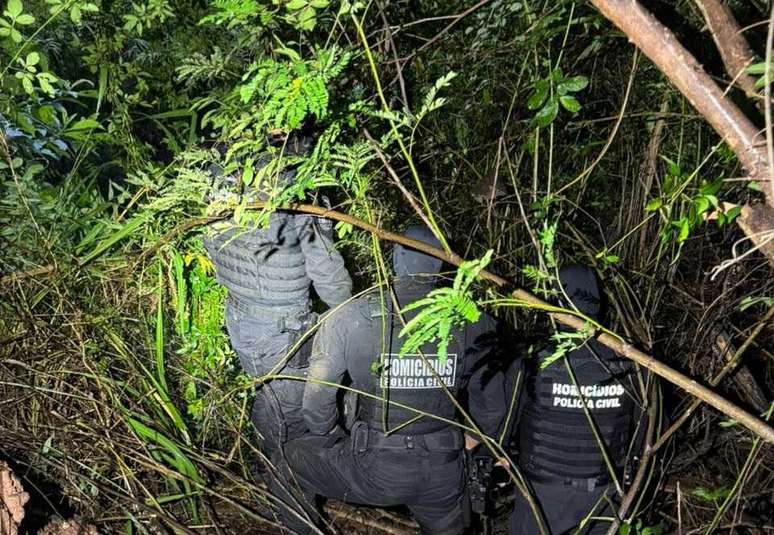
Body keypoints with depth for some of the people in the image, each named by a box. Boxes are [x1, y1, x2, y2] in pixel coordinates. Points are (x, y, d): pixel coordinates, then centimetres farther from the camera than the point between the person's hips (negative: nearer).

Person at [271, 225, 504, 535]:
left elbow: (316, 398, -6)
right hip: (446, 474, 2)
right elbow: (489, 402, 3)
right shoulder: (474, 322, -7)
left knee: (290, 460, 22)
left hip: (375, 470, -2)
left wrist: (326, 436, 15)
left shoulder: (349, 318, -12)